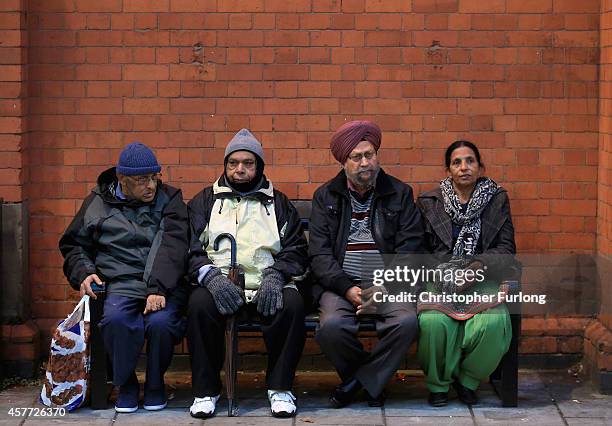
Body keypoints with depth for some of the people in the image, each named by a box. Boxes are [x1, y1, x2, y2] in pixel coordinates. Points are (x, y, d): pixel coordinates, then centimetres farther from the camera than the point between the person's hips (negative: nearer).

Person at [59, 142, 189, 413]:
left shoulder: (169, 200, 8)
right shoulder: (98, 203, 13)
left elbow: (172, 247, -6)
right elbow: (73, 245, 24)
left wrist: (158, 288, -20)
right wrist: (84, 273, 3)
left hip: (164, 285, -1)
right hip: (120, 283, 1)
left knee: (161, 322, -32)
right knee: (115, 319, -32)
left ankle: (155, 385, -2)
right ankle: (126, 385, -7)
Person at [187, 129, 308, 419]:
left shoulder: (278, 204, 20)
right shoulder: (205, 202, 18)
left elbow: (295, 251, 11)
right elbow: (191, 250, 6)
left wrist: (276, 275, -10)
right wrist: (211, 276, -14)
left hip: (267, 285, 0)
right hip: (219, 283, 0)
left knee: (292, 304, -32)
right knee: (199, 304, -34)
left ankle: (280, 387, -17)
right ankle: (205, 390, -19)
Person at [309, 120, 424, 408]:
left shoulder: (400, 194, 9)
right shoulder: (326, 197, 10)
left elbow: (409, 249, 2)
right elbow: (319, 254, 2)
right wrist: (347, 289, -13)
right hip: (341, 284, 0)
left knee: (407, 321, -30)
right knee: (332, 326, -30)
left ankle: (359, 380, -6)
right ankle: (372, 379, 0)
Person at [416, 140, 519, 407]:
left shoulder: (497, 200, 12)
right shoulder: (429, 203, 11)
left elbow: (506, 250, 8)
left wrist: (477, 268, -10)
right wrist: (445, 275, -9)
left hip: (481, 282, 1)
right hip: (440, 281, -1)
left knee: (494, 323, -32)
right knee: (433, 321, -34)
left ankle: (468, 380, -3)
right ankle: (438, 384, -5)